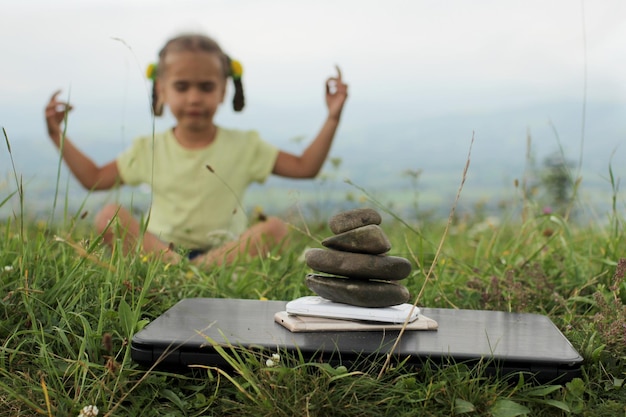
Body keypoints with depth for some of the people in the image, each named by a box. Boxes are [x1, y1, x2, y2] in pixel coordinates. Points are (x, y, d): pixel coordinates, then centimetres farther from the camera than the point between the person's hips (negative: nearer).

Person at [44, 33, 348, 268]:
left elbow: (305, 167, 1)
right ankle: (171, 264, -38)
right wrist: (58, 136, 7)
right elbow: (94, 179, 12)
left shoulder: (243, 146, 3)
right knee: (108, 216, -20)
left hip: (223, 251, -1)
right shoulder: (149, 150, 7)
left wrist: (332, 119, -8)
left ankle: (208, 268, -39)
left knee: (276, 228, -26)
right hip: (160, 249, 2)